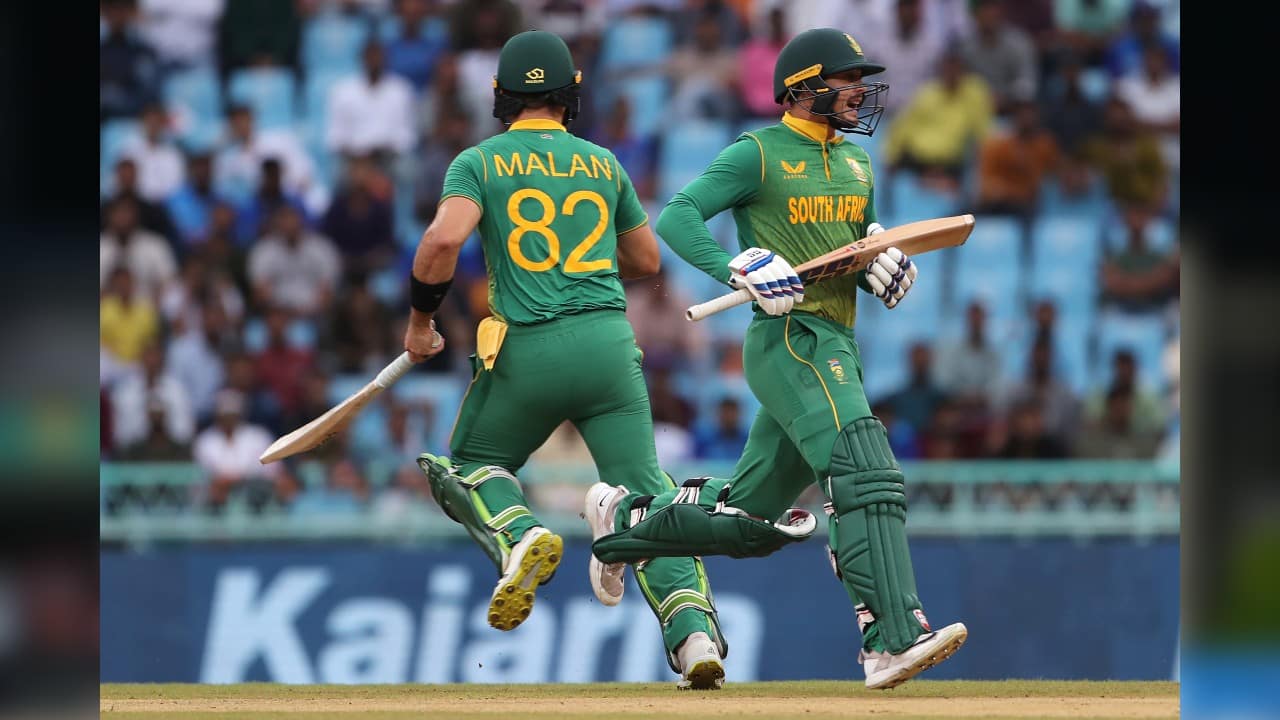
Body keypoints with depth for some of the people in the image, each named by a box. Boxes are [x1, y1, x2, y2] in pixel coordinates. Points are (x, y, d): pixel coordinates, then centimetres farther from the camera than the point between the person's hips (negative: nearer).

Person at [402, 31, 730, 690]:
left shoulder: (480, 162, 5)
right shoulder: (604, 165, 16)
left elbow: (444, 239, -12)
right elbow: (646, 259, 26)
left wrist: (419, 320, 1)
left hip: (527, 351, -2)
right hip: (610, 342, 2)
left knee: (470, 464, 20)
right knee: (643, 490, 2)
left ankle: (520, 535, -13)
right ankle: (693, 629, -18)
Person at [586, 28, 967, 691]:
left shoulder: (855, 162, 19)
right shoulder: (757, 155, -5)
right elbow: (676, 217, -11)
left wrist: (882, 265, 5)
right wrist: (738, 272, -26)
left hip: (837, 348, 9)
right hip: (788, 338, -9)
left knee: (752, 515, 12)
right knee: (866, 476, -25)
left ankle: (623, 521, 33)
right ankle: (893, 640, -34)